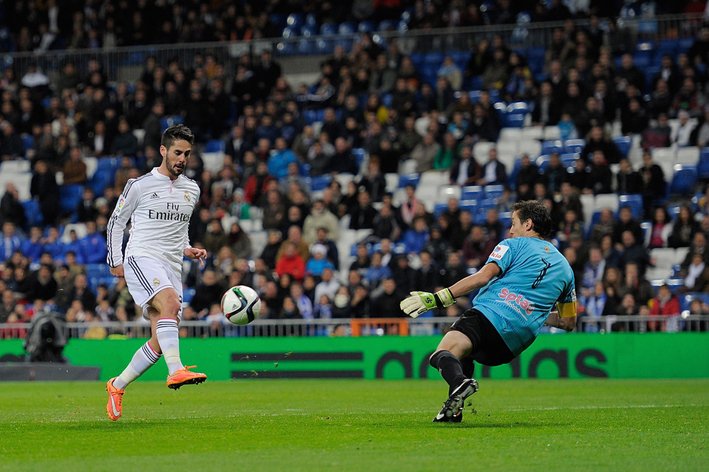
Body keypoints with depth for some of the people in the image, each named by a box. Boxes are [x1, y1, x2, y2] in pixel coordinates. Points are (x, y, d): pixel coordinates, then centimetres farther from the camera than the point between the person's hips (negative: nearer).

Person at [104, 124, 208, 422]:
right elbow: (116, 222, 9)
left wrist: (188, 250, 12)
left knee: (160, 341, -2)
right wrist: (116, 261, 2)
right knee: (170, 303, -34)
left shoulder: (192, 190, 17)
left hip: (172, 266, 6)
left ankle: (117, 386, 16)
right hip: (141, 258, -6)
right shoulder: (139, 186, 2)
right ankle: (176, 371, -46)